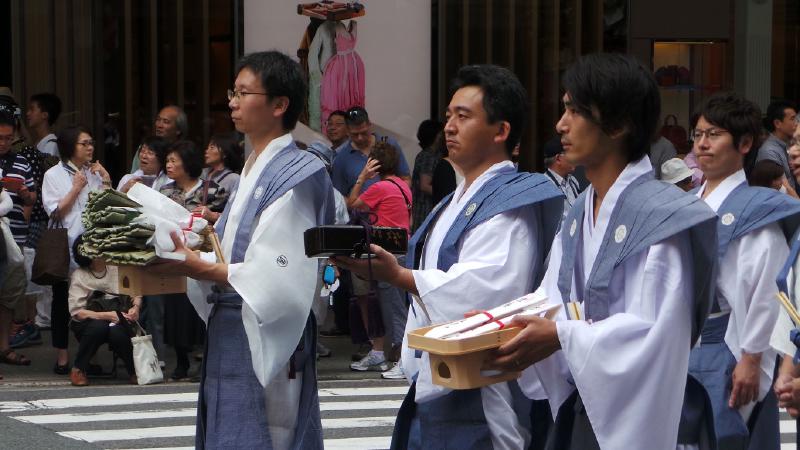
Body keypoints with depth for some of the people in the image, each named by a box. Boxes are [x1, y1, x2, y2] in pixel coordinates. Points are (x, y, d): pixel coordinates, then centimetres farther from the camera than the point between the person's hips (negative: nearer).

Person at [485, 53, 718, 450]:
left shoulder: (657, 214, -16)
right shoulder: (579, 214, 10)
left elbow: (654, 330, -21)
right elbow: (554, 300, 11)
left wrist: (561, 336, -29)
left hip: (629, 414, -7)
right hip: (577, 404, 7)